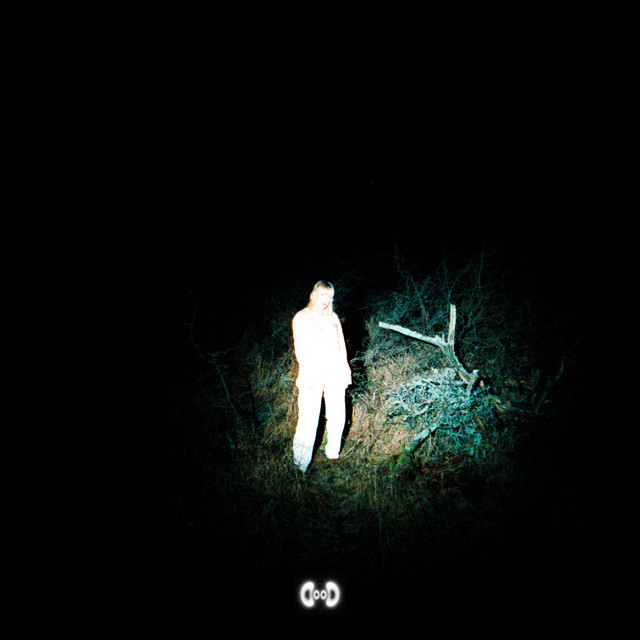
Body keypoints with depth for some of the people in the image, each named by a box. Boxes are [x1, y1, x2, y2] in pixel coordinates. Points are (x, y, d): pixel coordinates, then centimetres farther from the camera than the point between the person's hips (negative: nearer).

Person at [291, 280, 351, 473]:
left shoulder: (333, 317, 17)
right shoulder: (301, 318, 3)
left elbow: (341, 344, 18)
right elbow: (300, 349, -4)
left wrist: (345, 368, 10)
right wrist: (307, 374, -14)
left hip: (335, 371, 5)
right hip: (313, 374, -4)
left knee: (337, 416, 6)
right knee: (308, 420, -7)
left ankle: (333, 454, 25)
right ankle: (301, 467, -2)